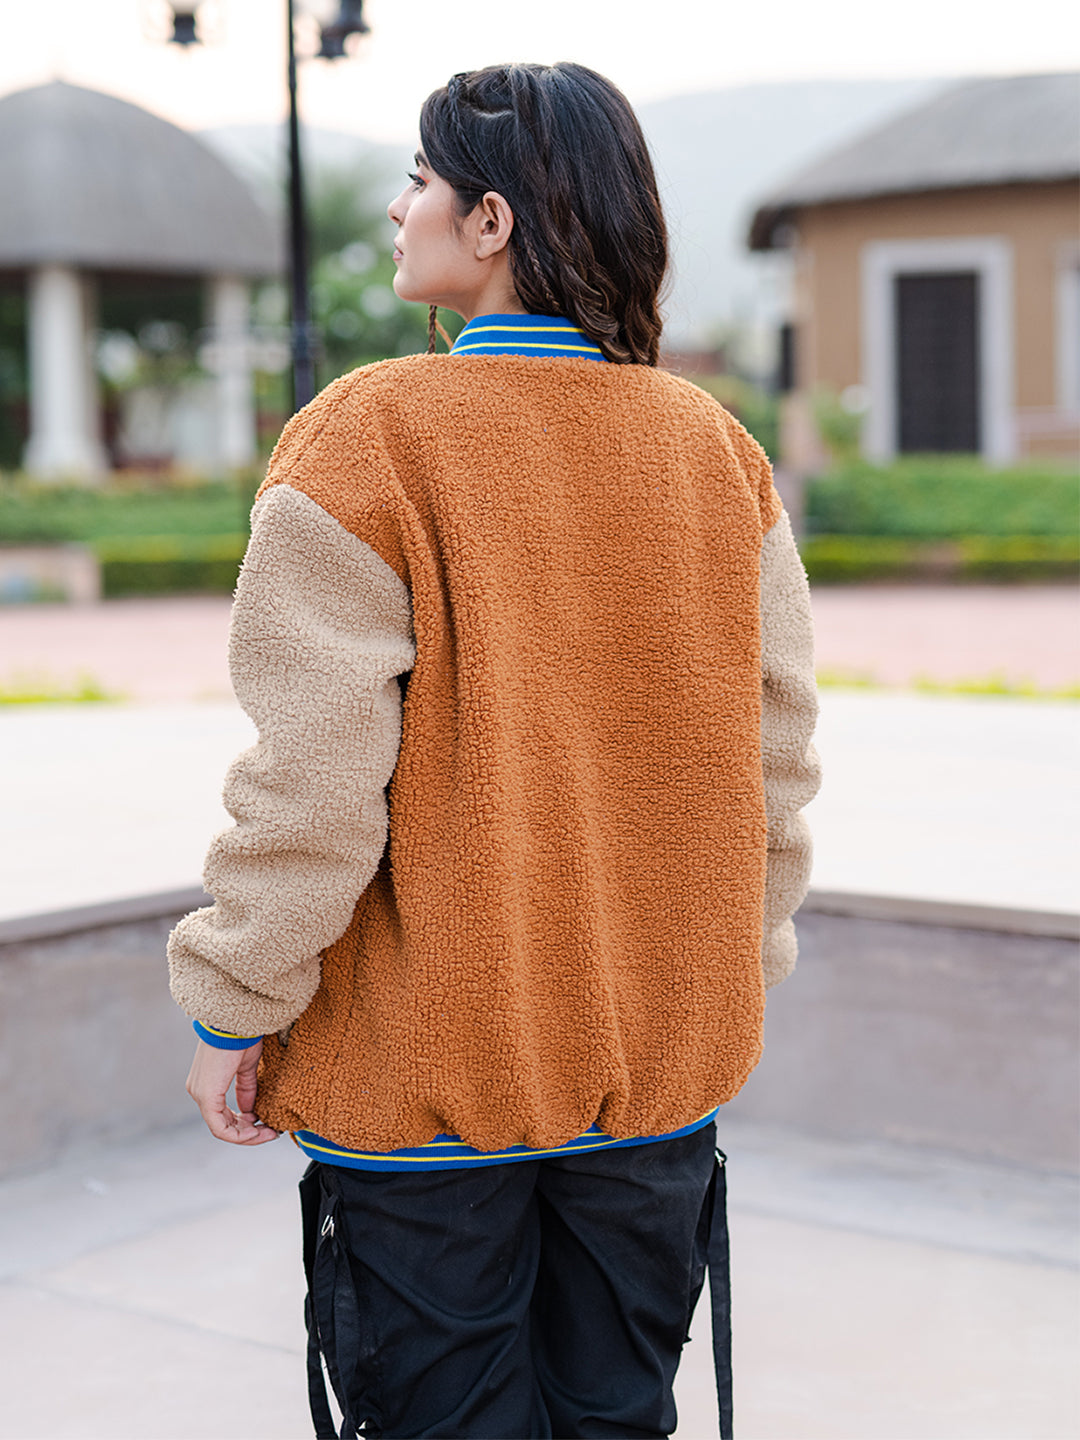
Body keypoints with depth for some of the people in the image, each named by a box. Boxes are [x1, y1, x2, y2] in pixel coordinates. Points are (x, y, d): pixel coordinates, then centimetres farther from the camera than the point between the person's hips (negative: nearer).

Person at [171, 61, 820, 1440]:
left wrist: (232, 1009, -5)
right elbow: (772, 746, 3)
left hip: (425, 1069, -4)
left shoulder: (368, 436, -14)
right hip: (663, 1065, 5)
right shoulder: (717, 446, 0)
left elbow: (313, 776, -16)